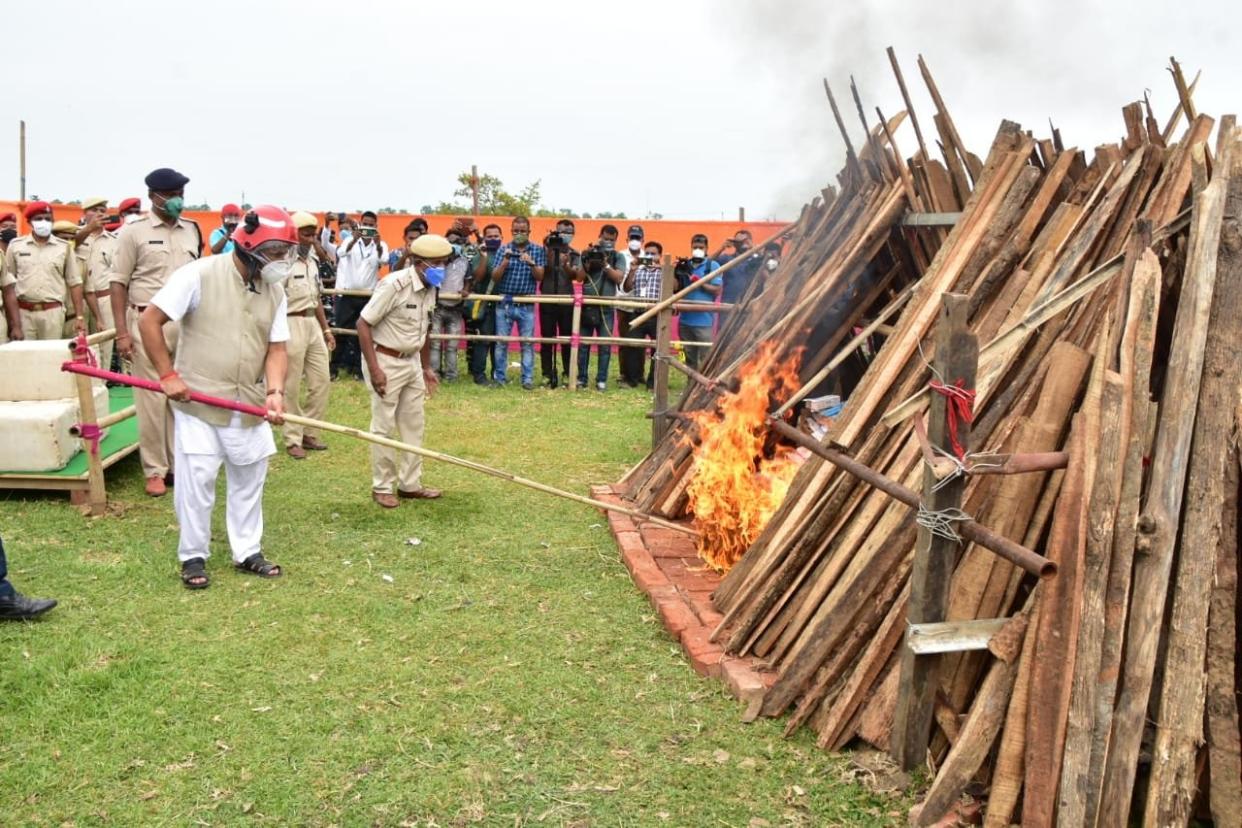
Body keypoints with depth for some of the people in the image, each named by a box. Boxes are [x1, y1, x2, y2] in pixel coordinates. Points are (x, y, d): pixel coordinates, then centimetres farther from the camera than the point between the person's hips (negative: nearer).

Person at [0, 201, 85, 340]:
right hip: (23, 312, 0)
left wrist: (80, 317, 1)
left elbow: (74, 283, 7)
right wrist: (14, 323, 3)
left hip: (53, 312, 0)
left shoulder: (64, 247, 6)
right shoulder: (16, 245, 6)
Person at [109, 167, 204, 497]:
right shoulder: (134, 231, -3)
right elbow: (118, 283, -3)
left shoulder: (192, 230, 10)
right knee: (151, 398, 0)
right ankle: (155, 470, 9)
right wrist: (122, 332, -8)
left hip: (187, 322, 4)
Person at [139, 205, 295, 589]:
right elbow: (149, 320, -11)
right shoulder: (199, 275, -13)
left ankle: (247, 551, 26)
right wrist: (168, 375, -13)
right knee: (196, 479, 0)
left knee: (249, 479, 12)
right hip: (198, 401, -5)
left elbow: (276, 348, 2)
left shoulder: (275, 291, 3)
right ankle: (193, 556, 17)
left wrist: (275, 391, -15)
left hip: (249, 405, 5)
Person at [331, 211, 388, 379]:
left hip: (368, 295, 1)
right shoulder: (350, 241, -1)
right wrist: (353, 240, -40)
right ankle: (335, 365, 8)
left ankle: (358, 366, 12)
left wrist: (378, 244, -42)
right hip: (347, 294, 0)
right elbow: (341, 253, -22)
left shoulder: (381, 245, 0)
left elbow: (384, 259, -21)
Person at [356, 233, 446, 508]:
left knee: (413, 425, 12)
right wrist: (374, 369, -22)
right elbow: (363, 324, -19)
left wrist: (426, 367, 15)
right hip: (386, 361, -8)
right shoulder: (394, 285, -21)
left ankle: (410, 484, 23)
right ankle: (382, 487, 14)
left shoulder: (430, 289, 3)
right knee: (383, 427, 2)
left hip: (412, 362, 8)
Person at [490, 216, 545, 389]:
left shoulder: (537, 250, 5)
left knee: (527, 343, -1)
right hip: (504, 302, 0)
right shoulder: (503, 250, 4)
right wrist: (505, 262, -17)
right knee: (501, 342, 3)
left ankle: (527, 379, 3)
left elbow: (540, 277, -2)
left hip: (526, 304, 0)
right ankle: (499, 377, 11)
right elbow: (495, 277, -1)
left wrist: (531, 263, -21)